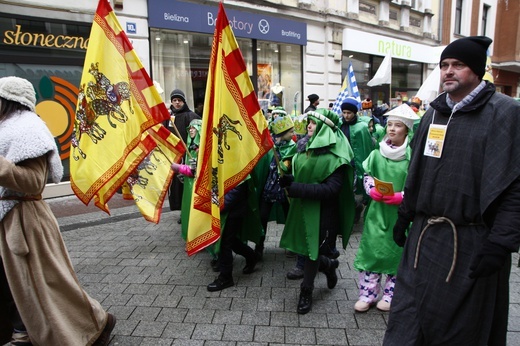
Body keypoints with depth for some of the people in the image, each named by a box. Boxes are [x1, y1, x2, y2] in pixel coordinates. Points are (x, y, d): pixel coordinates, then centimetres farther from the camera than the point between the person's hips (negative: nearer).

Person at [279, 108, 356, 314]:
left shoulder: (335, 155, -15)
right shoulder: (304, 145, 5)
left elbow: (331, 188, -23)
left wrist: (296, 189, -27)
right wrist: (288, 180, -9)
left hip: (322, 210, -6)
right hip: (302, 206, 6)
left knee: (313, 250, 4)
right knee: (302, 245, 14)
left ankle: (306, 291, 25)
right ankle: (328, 265, 43)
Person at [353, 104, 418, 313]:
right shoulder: (377, 154, 3)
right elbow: (367, 176, 12)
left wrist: (400, 197, -18)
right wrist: (372, 190, -6)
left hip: (401, 212, -3)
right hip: (377, 210, 3)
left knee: (396, 252, 9)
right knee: (371, 250, 5)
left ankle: (391, 296, 29)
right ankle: (367, 294, 21)